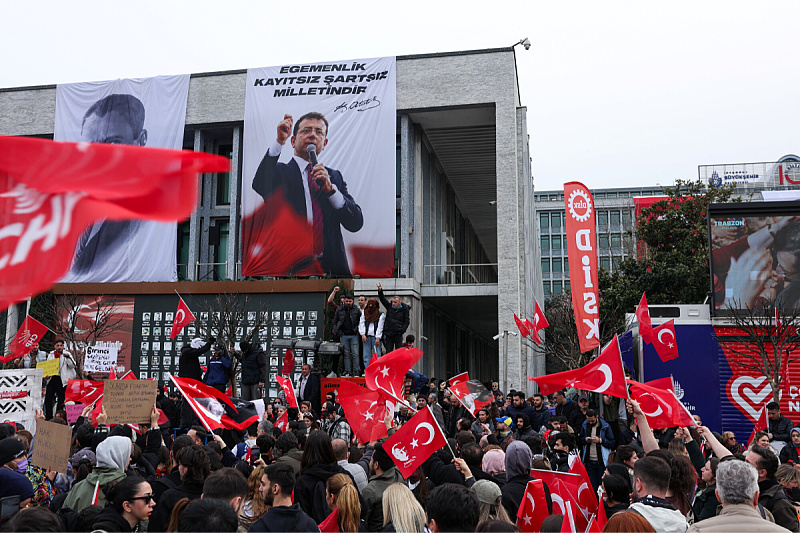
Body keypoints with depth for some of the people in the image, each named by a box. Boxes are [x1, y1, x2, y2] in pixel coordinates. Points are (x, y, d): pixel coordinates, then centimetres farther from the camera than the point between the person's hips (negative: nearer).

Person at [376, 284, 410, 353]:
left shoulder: (405, 309, 1)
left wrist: (402, 330, -11)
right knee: (388, 351, 4)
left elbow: (407, 321, 2)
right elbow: (383, 299, 6)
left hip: (398, 334, -3)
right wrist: (380, 290, -10)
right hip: (388, 333, 3)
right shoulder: (389, 306, 9)